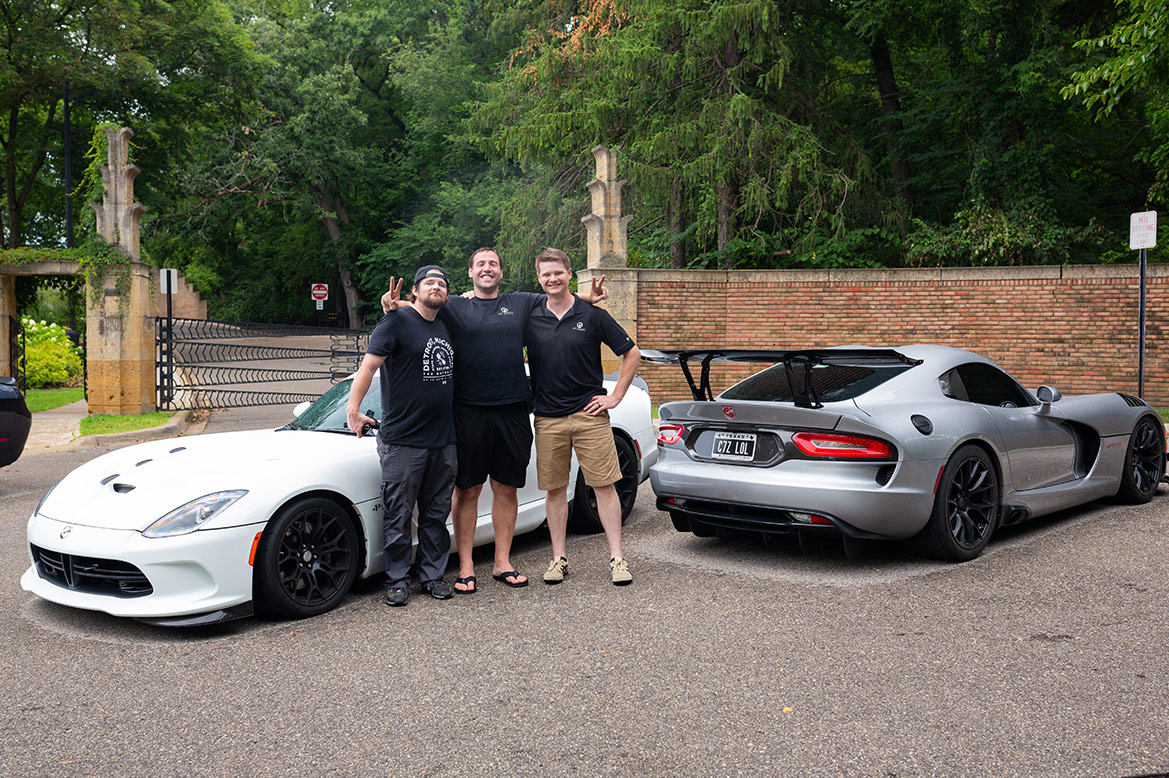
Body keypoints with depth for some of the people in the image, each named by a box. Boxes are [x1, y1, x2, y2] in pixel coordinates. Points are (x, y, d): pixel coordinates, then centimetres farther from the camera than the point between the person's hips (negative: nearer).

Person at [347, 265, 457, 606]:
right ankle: (397, 581, 11)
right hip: (402, 440, -6)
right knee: (398, 515, 1)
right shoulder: (397, 322, -6)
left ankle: (432, 575, 23)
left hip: (443, 439, 6)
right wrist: (353, 407, -21)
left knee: (436, 514, 12)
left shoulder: (446, 325, 14)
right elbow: (368, 365, -13)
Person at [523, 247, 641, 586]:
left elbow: (631, 354, 4)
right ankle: (559, 557, 18)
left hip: (590, 414, -2)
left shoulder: (592, 314, 0)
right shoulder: (530, 319, 5)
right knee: (555, 489, 7)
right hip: (548, 418, 2)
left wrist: (615, 397, 0)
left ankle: (617, 557, 5)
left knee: (604, 485, -1)